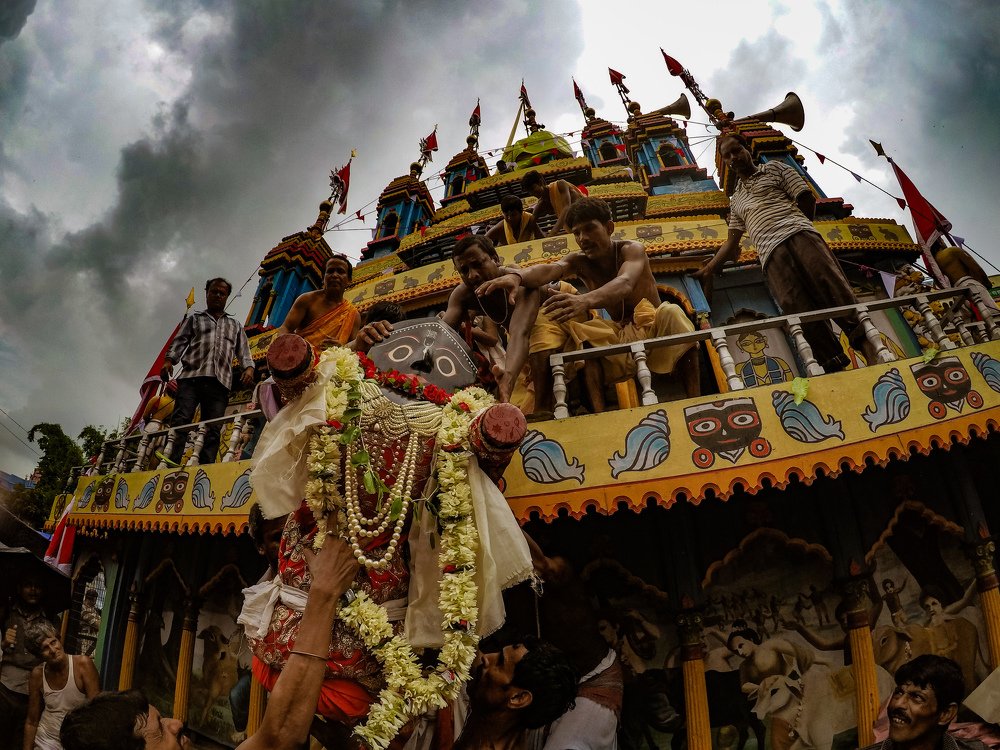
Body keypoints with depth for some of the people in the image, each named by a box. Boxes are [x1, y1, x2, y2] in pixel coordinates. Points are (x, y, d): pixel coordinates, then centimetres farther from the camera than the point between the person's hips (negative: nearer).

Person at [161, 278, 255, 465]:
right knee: (180, 420, -18)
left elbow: (243, 351, 20)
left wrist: (248, 367, -1)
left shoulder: (235, 325, 29)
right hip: (191, 377, -1)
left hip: (220, 381, 1)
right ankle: (171, 464, -26)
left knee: (213, 430, -10)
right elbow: (179, 342, 13)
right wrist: (169, 360, -6)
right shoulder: (194, 319, 25)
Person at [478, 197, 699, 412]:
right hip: (621, 332, 3)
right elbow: (549, 269, -28)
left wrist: (586, 300, -62)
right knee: (583, 333, -25)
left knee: (671, 312, -35)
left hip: (654, 323, -3)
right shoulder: (579, 261, -4)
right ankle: (599, 412, -37)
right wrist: (517, 275, -53)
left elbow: (625, 283, -40)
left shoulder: (632, 250, -16)